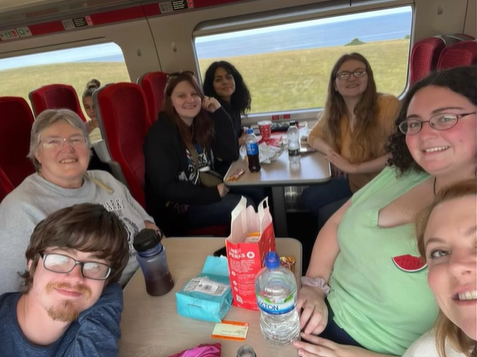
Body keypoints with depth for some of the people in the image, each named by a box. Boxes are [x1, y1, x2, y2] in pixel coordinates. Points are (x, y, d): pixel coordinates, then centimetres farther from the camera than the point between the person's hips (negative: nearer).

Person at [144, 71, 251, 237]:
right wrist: (214, 193, -22)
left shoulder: (201, 123, 2)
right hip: (176, 208, -7)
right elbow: (166, 188, -23)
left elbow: (231, 155, -4)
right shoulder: (160, 134, -19)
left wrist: (219, 113, -11)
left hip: (204, 189, 7)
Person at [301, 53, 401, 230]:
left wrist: (353, 167, -24)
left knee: (328, 214, -14)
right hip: (353, 182, 6)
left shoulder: (388, 105, -22)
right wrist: (332, 152, -10)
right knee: (309, 198, -2)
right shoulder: (335, 110, -3)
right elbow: (314, 136, 11)